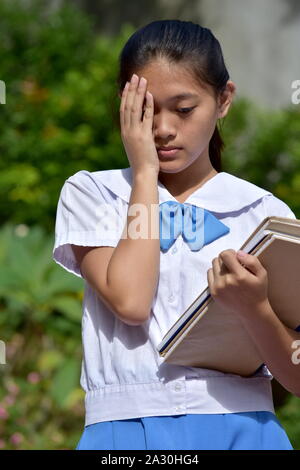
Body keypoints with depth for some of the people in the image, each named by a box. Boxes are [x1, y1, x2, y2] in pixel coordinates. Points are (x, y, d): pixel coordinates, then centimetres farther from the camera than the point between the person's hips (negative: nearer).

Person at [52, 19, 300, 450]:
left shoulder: (265, 213, 9)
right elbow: (130, 301, -8)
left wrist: (253, 307, -15)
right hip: (128, 430, 0)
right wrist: (145, 172, 0)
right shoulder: (90, 194, 10)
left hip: (240, 427, 0)